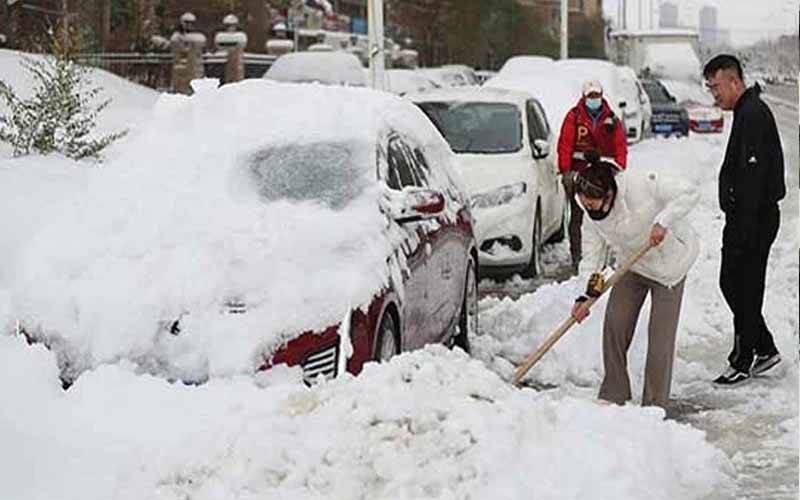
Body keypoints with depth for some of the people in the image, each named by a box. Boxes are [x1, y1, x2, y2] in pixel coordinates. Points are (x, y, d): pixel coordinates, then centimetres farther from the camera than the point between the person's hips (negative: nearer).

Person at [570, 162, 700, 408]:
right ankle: (614, 394, 13)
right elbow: (592, 254, -8)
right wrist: (585, 295, -19)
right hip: (633, 266, 6)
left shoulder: (641, 185, -31)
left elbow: (689, 193, -28)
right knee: (614, 325, -1)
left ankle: (655, 404, 1)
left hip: (669, 261, -5)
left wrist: (662, 222, -37)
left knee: (661, 333, -6)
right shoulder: (593, 214, -12)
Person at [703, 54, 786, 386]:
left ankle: (743, 361, 4)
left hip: (754, 218, -10)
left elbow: (752, 174, -23)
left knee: (743, 287, -4)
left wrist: (742, 228, -25)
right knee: (734, 284, 15)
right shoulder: (747, 112, 17)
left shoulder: (753, 115, -17)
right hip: (749, 217, 10)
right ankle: (764, 349, 23)